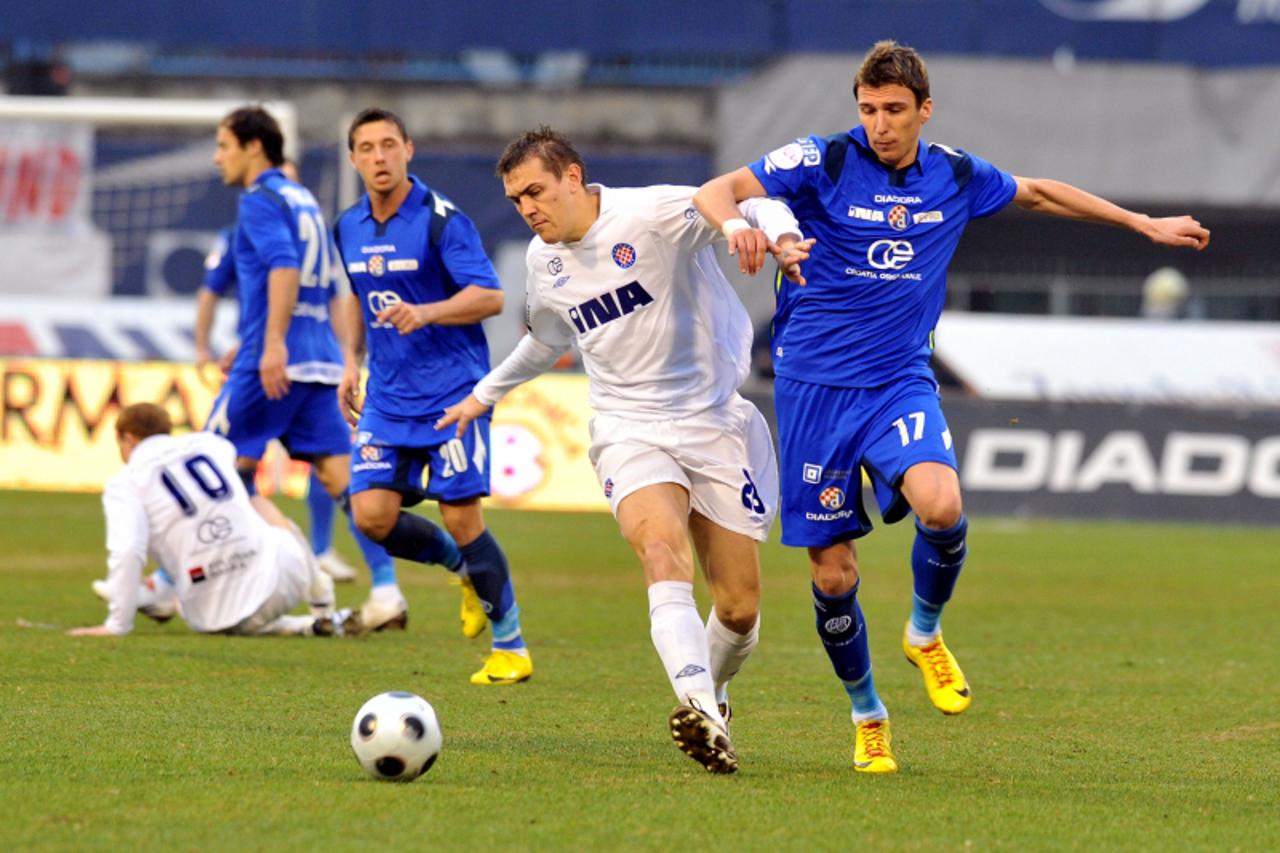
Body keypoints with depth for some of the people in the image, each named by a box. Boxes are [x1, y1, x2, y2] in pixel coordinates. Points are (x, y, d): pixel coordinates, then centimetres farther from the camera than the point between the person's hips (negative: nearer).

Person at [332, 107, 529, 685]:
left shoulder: (440, 219, -12)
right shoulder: (349, 228, 8)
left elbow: (490, 297, -17)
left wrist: (426, 313, -31)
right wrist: (352, 363, 14)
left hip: (450, 391, -6)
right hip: (386, 397, 6)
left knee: (461, 519, -8)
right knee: (372, 515, -8)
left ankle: (510, 647, 7)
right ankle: (463, 568, 20)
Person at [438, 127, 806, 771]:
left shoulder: (655, 215, -14)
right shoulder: (544, 261, 6)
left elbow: (764, 210, -24)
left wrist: (761, 228, -48)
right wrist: (486, 394, 41)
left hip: (714, 421, -2)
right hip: (629, 430, 2)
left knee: (739, 609, 1)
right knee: (661, 550, -29)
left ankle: (711, 691, 34)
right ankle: (699, 709, -45)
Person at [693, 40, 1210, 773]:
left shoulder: (957, 178, 3)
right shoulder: (824, 163, -9)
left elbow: (1040, 193, 22)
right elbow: (716, 192, -20)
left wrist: (1144, 223, 28)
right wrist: (737, 224, -44)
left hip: (900, 383, 2)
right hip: (815, 386, -2)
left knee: (941, 505, -29)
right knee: (833, 574, -2)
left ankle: (926, 631, 1)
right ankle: (867, 714, 23)